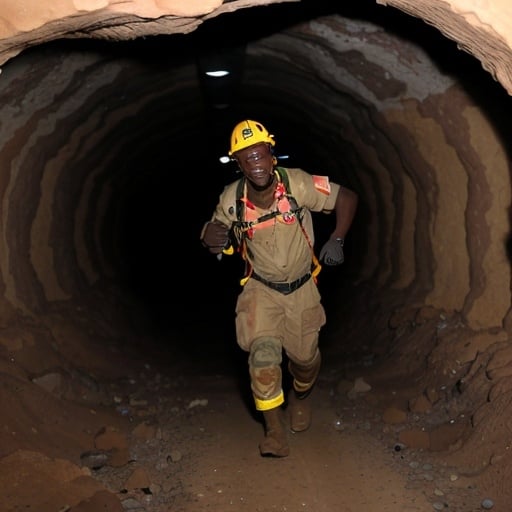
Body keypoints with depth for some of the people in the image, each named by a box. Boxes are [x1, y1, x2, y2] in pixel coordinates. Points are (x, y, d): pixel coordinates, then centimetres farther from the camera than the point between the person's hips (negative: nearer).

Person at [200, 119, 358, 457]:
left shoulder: (298, 184, -23)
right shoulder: (232, 199, -16)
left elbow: (347, 198, -12)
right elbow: (219, 234, 3)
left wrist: (337, 240, -22)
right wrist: (211, 237, -22)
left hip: (301, 288, 0)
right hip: (261, 289, 0)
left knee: (304, 356, 10)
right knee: (263, 353, -18)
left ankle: (302, 397, 47)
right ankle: (275, 431, -2)